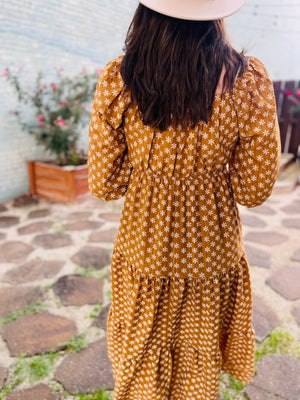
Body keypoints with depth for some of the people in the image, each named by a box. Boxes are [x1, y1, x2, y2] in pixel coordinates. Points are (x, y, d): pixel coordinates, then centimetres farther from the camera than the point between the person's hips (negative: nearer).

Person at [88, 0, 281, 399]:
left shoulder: (116, 79, -13)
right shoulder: (249, 79, -14)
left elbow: (104, 184, -7)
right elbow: (253, 190, -9)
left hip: (143, 250, 1)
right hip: (212, 252, 0)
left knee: (141, 367, 27)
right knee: (199, 367, 28)